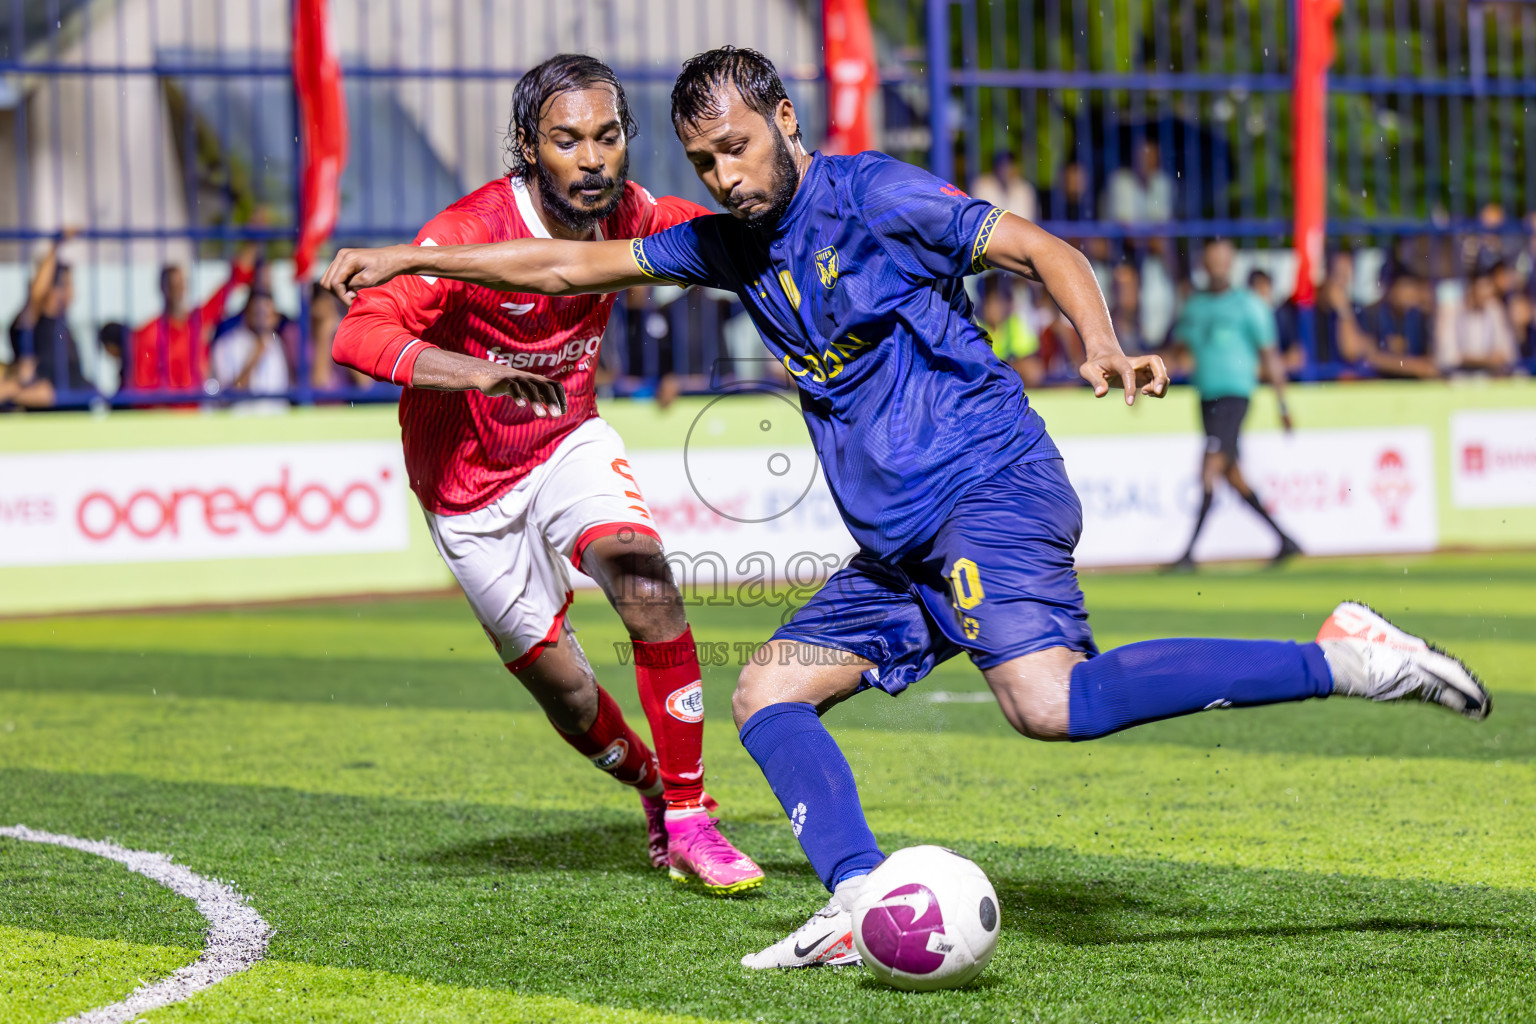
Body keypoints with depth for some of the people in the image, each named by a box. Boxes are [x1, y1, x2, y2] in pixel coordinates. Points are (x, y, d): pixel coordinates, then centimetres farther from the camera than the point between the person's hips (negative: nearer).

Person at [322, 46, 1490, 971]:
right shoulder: (733, 245, 15)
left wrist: (1103, 345, -26)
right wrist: (407, 258, 19)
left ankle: (1339, 659, -25)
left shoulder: (876, 197, -5)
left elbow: (1045, 251, -7)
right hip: (899, 544, 8)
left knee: (1050, 701, -29)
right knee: (767, 692, 3)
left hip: (989, 484, -8)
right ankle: (863, 905, -8)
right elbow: (576, 266, 21)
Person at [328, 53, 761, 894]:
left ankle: (688, 820, -14)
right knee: (560, 682, 2)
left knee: (646, 578, -24)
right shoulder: (472, 233, -30)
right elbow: (358, 336, -41)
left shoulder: (625, 214, -12)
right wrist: (479, 374, -56)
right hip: (470, 485, -3)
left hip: (570, 444, 3)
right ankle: (653, 789, 34)